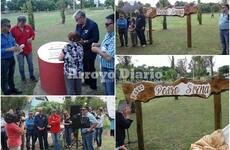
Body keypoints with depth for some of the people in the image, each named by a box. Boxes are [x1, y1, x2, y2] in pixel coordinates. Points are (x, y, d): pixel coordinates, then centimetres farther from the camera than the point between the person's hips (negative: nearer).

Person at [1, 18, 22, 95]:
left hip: (11, 58, 8)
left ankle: (12, 89, 42)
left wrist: (16, 46, -7)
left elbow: (13, 42, 14)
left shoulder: (9, 33, 1)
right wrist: (9, 49, -28)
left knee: (11, 75, 24)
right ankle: (6, 92, 20)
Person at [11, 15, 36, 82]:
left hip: (28, 49, 2)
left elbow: (33, 34, 9)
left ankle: (32, 76, 31)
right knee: (21, 65, 8)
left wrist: (31, 38, -11)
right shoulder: (13, 29, -12)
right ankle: (23, 77, 27)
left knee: (30, 63, 14)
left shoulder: (28, 27, -5)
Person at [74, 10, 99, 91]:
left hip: (90, 50, -6)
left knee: (90, 68, 1)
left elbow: (96, 39, -19)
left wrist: (85, 41, -26)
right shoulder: (78, 25, 1)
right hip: (81, 49, 7)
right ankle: (87, 82, 38)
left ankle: (93, 87, 13)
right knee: (84, 66, 18)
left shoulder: (92, 25, -19)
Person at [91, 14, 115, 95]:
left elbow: (109, 57, -33)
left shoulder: (114, 38, -28)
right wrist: (98, 45, 3)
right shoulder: (108, 34, 4)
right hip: (105, 68, 10)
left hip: (111, 71, -10)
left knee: (111, 93, 5)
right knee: (107, 92, 26)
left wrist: (97, 50, -17)